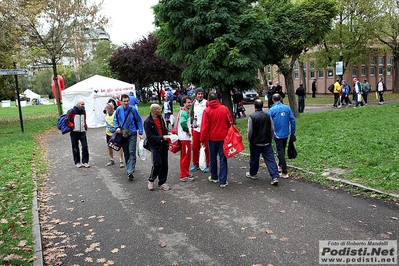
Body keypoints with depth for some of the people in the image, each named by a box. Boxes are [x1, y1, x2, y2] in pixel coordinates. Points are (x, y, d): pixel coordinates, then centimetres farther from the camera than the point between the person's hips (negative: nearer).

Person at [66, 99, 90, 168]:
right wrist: (72, 126, -13)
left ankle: (85, 162, 7)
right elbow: (67, 120, -5)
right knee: (75, 147, 6)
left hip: (82, 131, 4)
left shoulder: (83, 111, 8)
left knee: (85, 146, -3)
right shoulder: (72, 111, -8)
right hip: (74, 132, -4)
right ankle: (77, 162, 16)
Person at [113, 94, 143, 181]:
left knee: (131, 152, -11)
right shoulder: (118, 110, -1)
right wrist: (117, 127, -6)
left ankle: (130, 172, -14)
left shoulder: (133, 109, -8)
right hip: (122, 134, 3)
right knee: (126, 153, 12)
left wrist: (140, 133, -6)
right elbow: (115, 120, 13)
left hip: (132, 134, -3)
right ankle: (128, 169, 27)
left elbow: (139, 121, -2)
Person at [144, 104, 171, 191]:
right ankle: (151, 180, 14)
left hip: (163, 145, 7)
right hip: (155, 146, -6)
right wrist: (162, 138, -21)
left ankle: (162, 183, 20)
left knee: (164, 164, 8)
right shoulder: (148, 122, -13)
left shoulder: (160, 117, 8)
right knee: (157, 164, -11)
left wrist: (167, 132, 2)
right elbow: (150, 137, -15)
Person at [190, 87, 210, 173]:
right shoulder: (194, 103, 9)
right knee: (195, 147, 12)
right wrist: (193, 122, 7)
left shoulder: (206, 103, -7)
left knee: (206, 147, 2)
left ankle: (207, 165, 15)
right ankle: (196, 164, 27)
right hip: (195, 128, 5)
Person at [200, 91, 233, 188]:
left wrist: (203, 139, 1)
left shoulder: (207, 111, -8)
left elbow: (204, 127, -9)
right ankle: (223, 181, 1)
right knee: (223, 158, 3)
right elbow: (230, 122, 3)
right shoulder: (224, 109, -3)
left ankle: (214, 177, 30)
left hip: (212, 138, 0)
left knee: (213, 157, 16)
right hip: (224, 137, 1)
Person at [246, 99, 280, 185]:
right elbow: (272, 129, 5)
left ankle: (252, 174, 33)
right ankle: (275, 177, -4)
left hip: (255, 143, -3)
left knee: (254, 159, 15)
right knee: (270, 159, 2)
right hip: (267, 143, 3)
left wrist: (249, 141, 5)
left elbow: (250, 131, -11)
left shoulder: (251, 116, -13)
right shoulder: (267, 115, -1)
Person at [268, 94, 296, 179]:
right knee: (282, 151, 22)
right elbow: (293, 120, 2)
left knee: (280, 152, 0)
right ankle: (280, 166, 40)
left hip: (277, 134, -4)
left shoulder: (272, 110, -9)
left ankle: (285, 172, -2)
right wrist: (293, 132, 11)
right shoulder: (287, 108, 2)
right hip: (286, 134, 4)